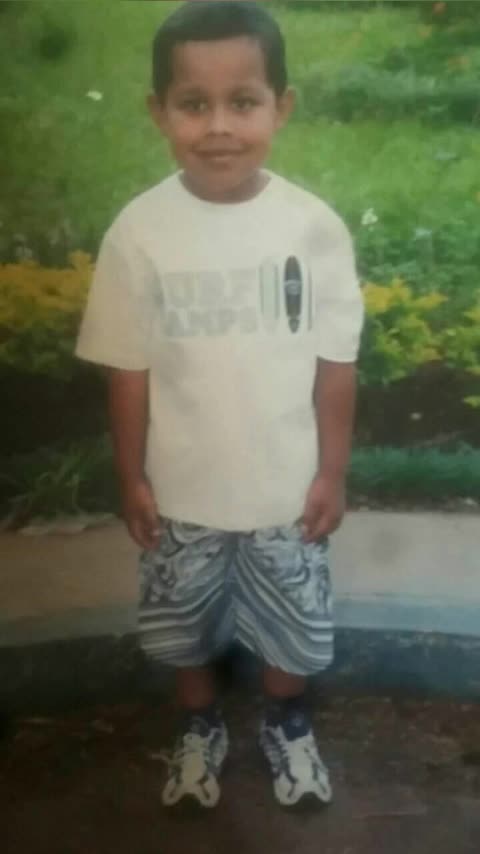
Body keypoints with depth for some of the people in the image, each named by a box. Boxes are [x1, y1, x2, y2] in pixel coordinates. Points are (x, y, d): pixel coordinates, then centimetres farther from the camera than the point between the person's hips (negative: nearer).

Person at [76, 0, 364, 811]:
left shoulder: (314, 226, -15)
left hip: (287, 486, 0)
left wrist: (332, 471, -2)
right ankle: (200, 727, 51)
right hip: (181, 491, 0)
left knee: (292, 622, 21)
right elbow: (128, 370, -7)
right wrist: (132, 479, -2)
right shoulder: (138, 232, -16)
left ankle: (285, 723, 51)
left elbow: (335, 362, -6)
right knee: (183, 626, 22)